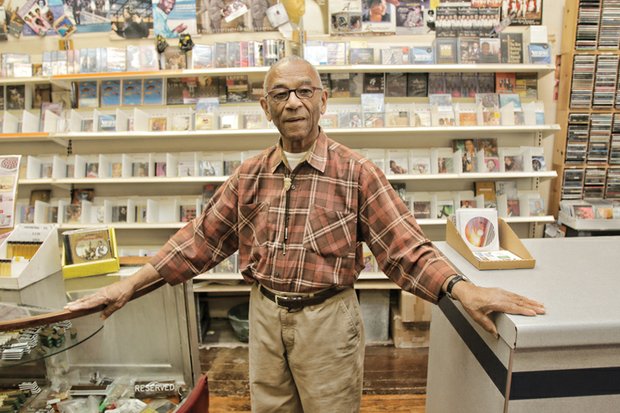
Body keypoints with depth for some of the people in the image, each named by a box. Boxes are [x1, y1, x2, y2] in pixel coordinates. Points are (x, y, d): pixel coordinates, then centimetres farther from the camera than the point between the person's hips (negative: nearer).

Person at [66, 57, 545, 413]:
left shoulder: (357, 173, -11)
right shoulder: (250, 175, 1)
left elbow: (405, 247, -14)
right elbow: (202, 238, 5)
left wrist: (462, 288, -30)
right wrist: (132, 283, 2)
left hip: (327, 319, -3)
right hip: (265, 315, 4)